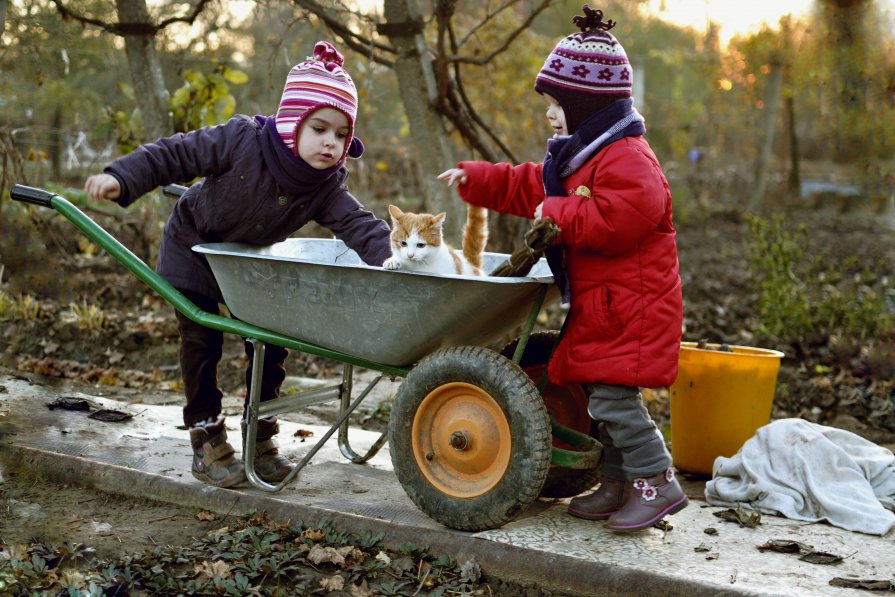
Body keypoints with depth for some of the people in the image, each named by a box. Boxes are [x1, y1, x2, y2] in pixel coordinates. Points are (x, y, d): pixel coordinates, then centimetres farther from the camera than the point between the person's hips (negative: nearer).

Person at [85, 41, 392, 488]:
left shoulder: (326, 186, -22)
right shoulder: (241, 141, -33)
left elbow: (357, 224, -32)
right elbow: (176, 154, -26)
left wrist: (392, 255, -51)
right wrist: (120, 178, -34)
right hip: (193, 248, -4)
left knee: (270, 342, 1)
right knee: (201, 340, -6)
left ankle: (261, 438, 16)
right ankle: (206, 441, 6)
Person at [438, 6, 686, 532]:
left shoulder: (629, 158, -16)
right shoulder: (580, 158, 18)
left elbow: (615, 220, -29)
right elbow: (528, 188, 27)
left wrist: (558, 213, -18)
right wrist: (475, 179, 19)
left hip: (630, 309, -11)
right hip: (598, 308, 11)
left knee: (612, 397, -14)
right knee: (602, 396, 13)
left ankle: (657, 482, -6)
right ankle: (618, 484, 22)